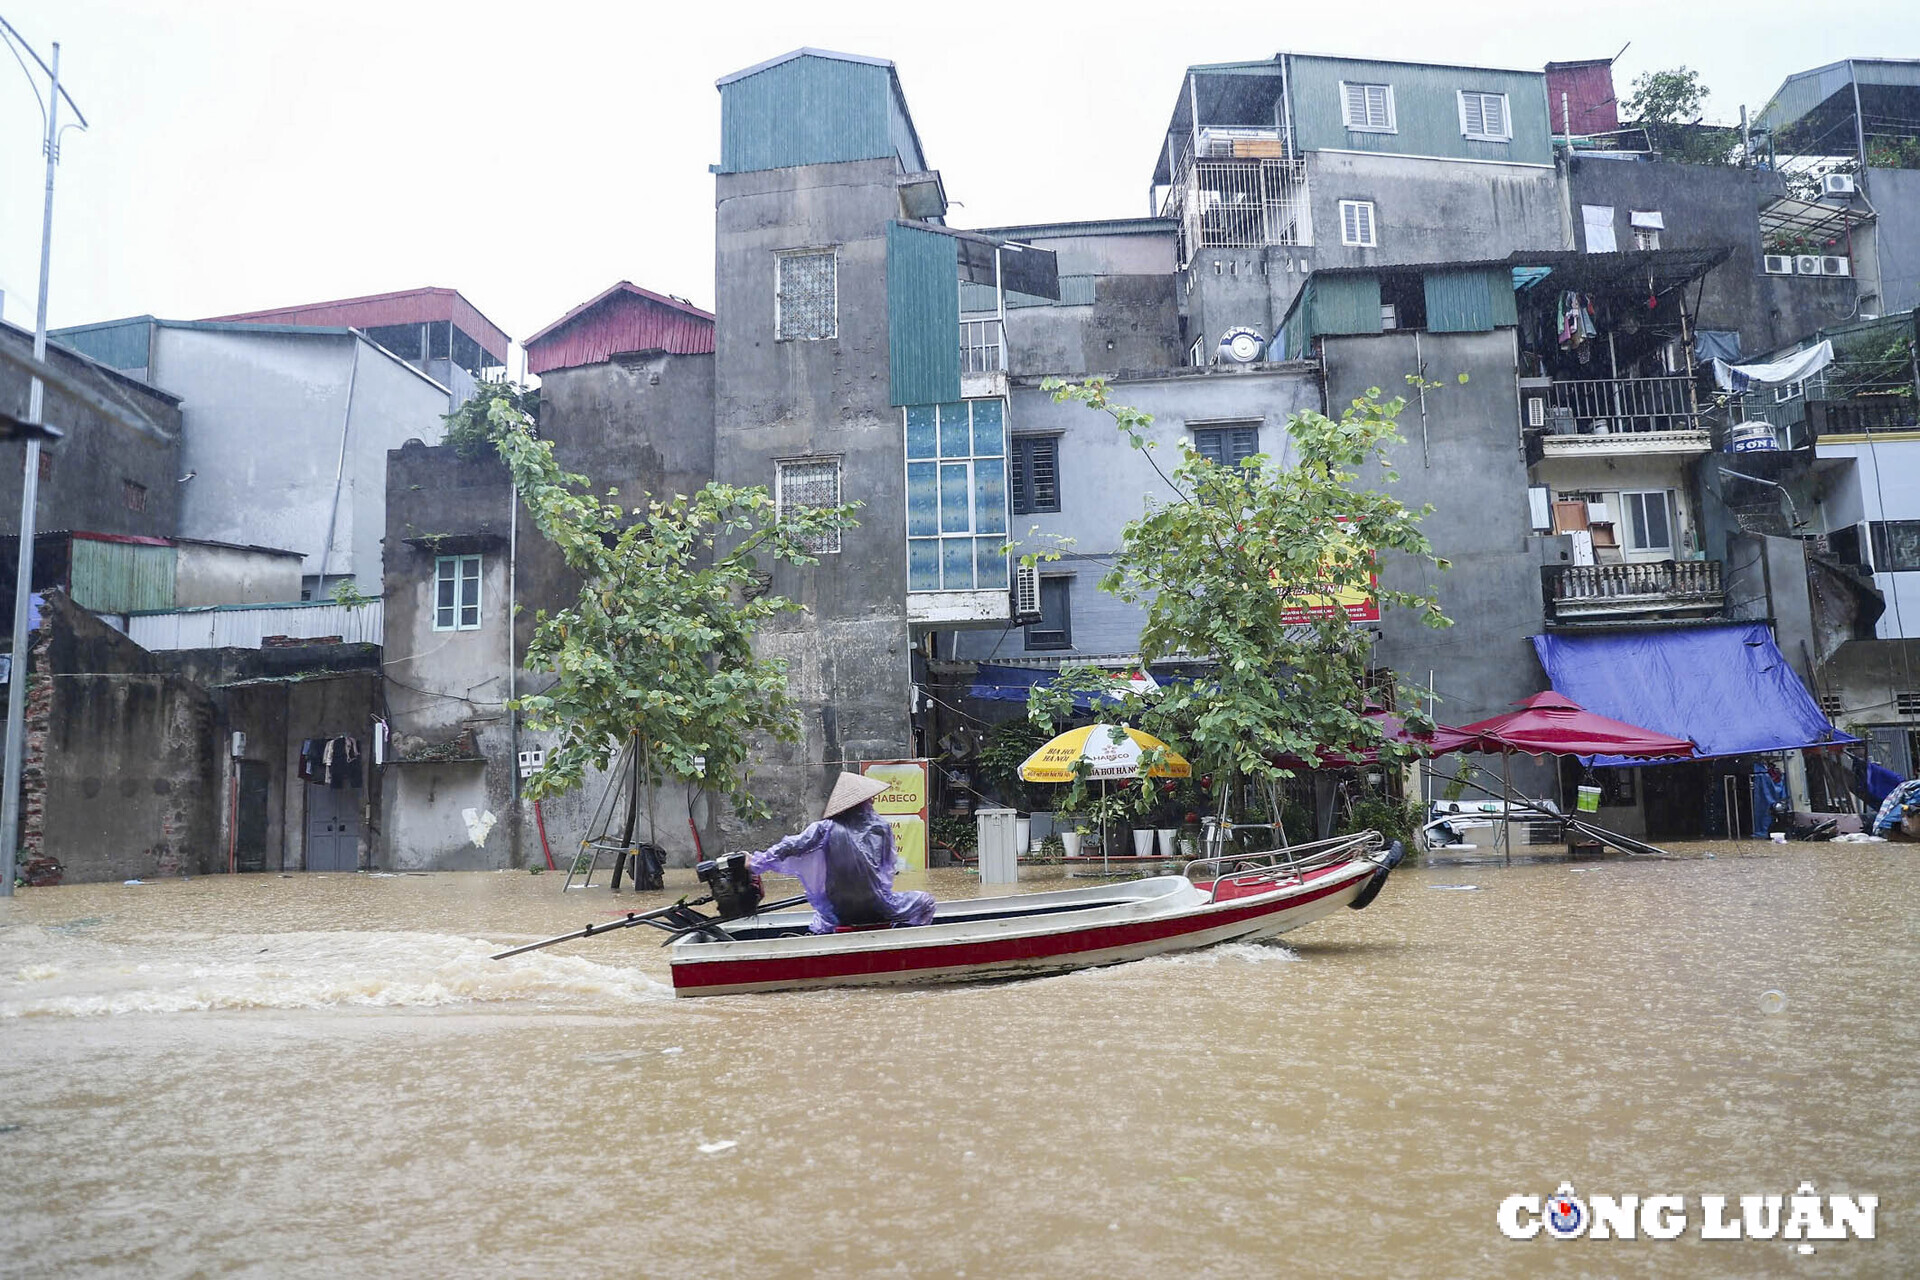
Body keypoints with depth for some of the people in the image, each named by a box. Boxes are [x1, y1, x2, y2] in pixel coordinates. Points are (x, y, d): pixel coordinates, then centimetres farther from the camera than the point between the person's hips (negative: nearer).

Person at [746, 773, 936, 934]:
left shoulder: (827, 828, -5)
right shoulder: (881, 826, -3)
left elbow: (791, 847, -5)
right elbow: (891, 867, 7)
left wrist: (755, 862, 5)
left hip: (840, 913, 2)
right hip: (879, 909, -2)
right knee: (926, 901, 17)